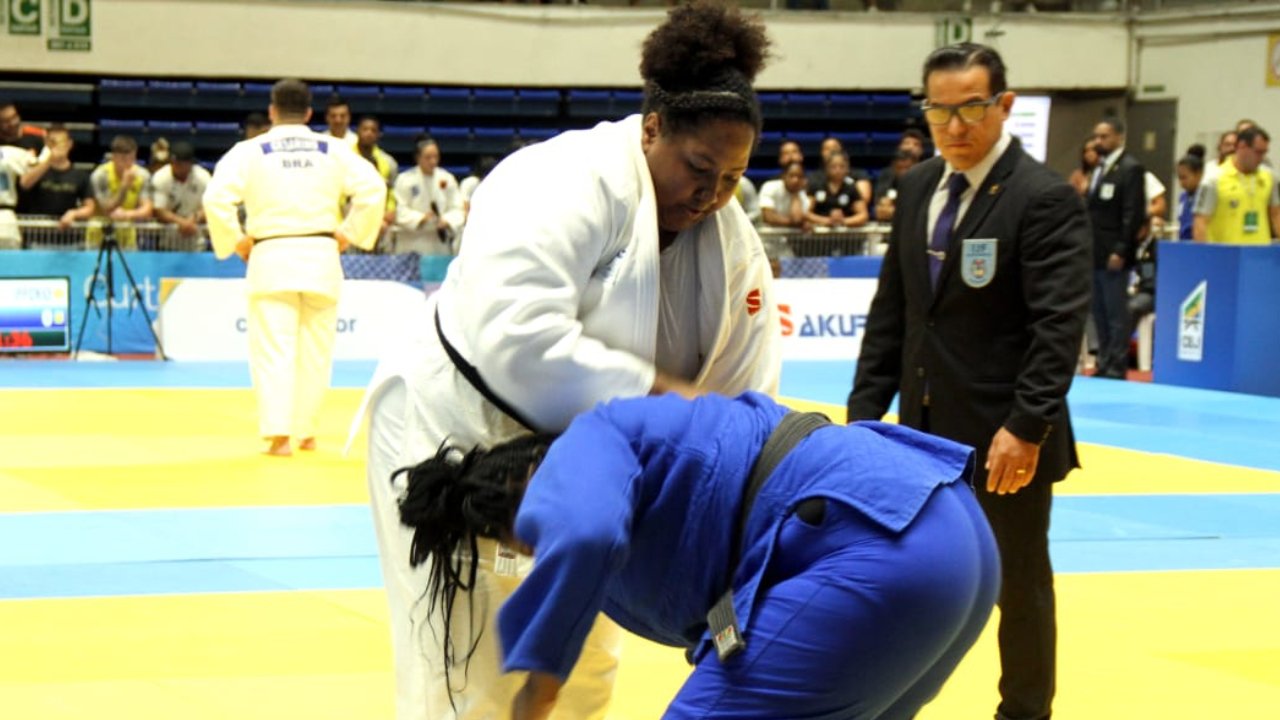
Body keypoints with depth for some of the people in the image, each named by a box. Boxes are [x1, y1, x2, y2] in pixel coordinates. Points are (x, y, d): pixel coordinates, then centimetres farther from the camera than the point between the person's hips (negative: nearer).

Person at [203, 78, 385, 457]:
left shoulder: (250, 151, 0)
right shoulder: (332, 150, 5)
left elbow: (216, 198, -10)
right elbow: (373, 188, -3)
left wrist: (235, 241, 2)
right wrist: (350, 233, 5)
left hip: (272, 256, -2)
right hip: (321, 256, 2)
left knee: (273, 350, -3)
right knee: (314, 350, 13)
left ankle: (279, 434, -14)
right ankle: (305, 431, 22)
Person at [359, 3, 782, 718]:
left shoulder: (731, 239, -4)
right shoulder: (568, 184, -27)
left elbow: (747, 392, -3)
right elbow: (518, 340, -39)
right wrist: (655, 391, -38)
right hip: (458, 442, -7)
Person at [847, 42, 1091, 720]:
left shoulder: (1044, 199, -13)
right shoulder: (916, 187, 8)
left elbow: (1060, 325, -19)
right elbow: (890, 307, 12)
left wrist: (1027, 425, -25)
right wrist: (866, 407, 6)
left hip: (1004, 436, -6)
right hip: (926, 431, 6)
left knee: (1019, 584, 9)